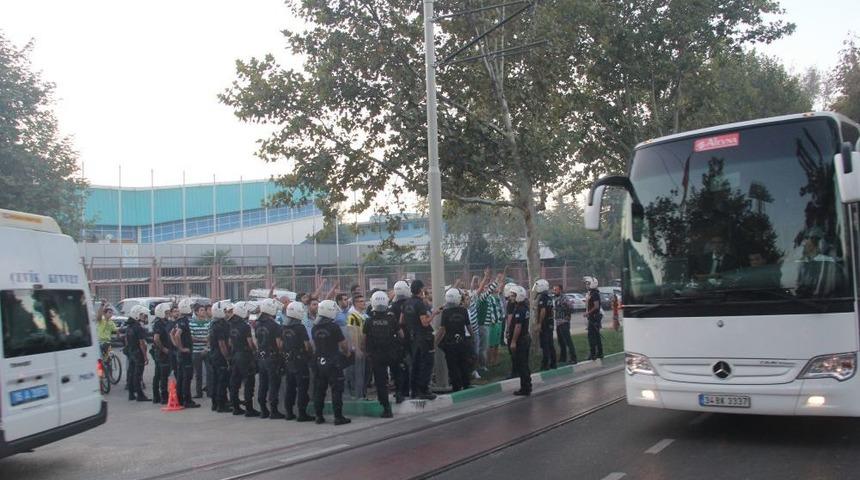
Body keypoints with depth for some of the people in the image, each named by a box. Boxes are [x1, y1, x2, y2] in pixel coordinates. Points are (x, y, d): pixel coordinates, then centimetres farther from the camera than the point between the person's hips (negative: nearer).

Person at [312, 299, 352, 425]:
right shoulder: (334, 327, -15)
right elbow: (343, 344, -9)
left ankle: (319, 416, 16)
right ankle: (338, 417, -1)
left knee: (319, 390, 12)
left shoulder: (315, 328, 4)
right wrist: (347, 353, 10)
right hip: (333, 362, -6)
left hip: (319, 362, 6)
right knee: (337, 390, -1)